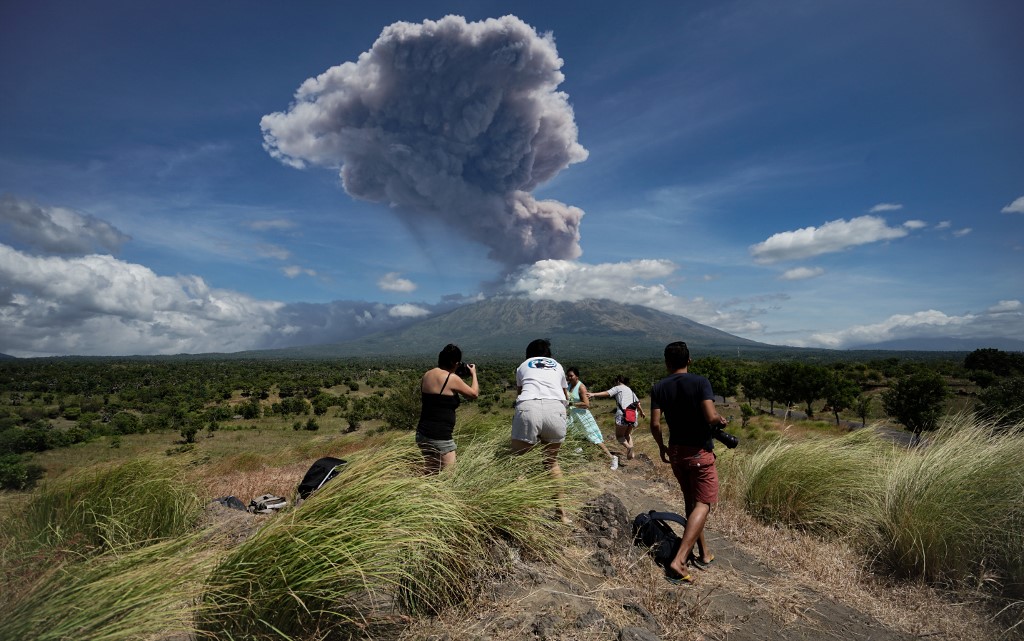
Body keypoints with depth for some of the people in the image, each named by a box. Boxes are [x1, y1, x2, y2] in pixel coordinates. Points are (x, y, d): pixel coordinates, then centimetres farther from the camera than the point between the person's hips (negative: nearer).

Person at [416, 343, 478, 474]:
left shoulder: (427, 375, 6)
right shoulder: (452, 379, -13)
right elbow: (474, 393, 1)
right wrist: (474, 374, 16)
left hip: (422, 433, 8)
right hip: (440, 436, -8)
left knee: (429, 473, 18)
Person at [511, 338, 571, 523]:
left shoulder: (523, 366, 27)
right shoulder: (557, 366, 30)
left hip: (528, 408, -2)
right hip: (556, 409, 2)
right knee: (551, 461, 22)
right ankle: (562, 512, 26)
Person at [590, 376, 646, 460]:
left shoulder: (618, 388, 6)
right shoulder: (630, 390, 25)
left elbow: (607, 393, -11)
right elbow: (637, 402, 32)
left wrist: (593, 394, -18)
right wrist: (642, 412, 48)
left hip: (623, 414, -6)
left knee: (619, 435, 2)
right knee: (627, 434, 21)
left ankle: (628, 447, -24)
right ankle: (630, 453, 7)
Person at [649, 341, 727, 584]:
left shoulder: (659, 387, -3)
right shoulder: (700, 382, -12)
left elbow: (655, 424, -8)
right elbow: (711, 417, -22)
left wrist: (662, 447, 9)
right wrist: (722, 419, 1)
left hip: (676, 451, 4)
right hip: (700, 452, -4)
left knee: (691, 502, 19)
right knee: (703, 504, -1)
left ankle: (704, 554, 31)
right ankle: (679, 561, -12)